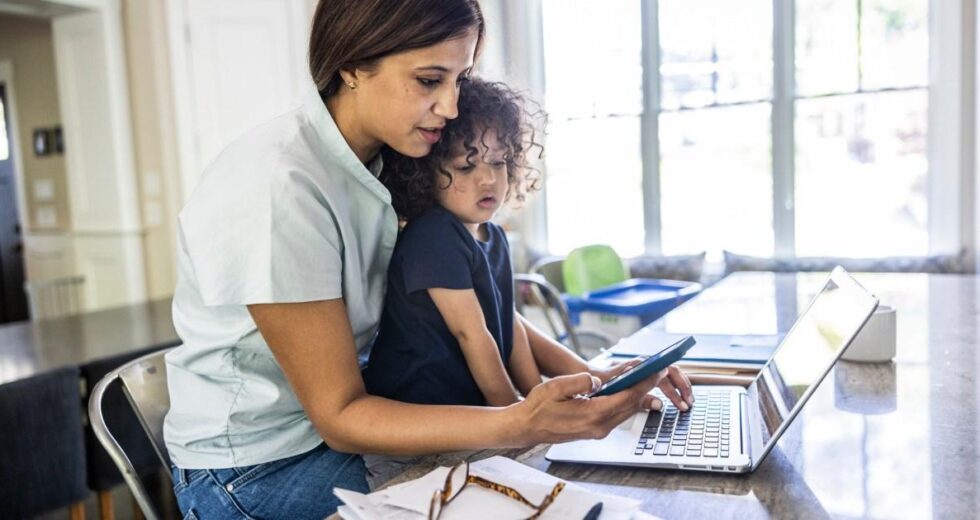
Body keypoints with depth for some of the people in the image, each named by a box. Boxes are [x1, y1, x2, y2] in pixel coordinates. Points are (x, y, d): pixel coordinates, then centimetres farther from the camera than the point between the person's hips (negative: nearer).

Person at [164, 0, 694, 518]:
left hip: (341, 424, 6)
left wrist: (592, 377, -11)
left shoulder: (386, 167, -3)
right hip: (257, 469, -6)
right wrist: (520, 424, -34)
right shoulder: (280, 187, -26)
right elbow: (338, 418, -23)